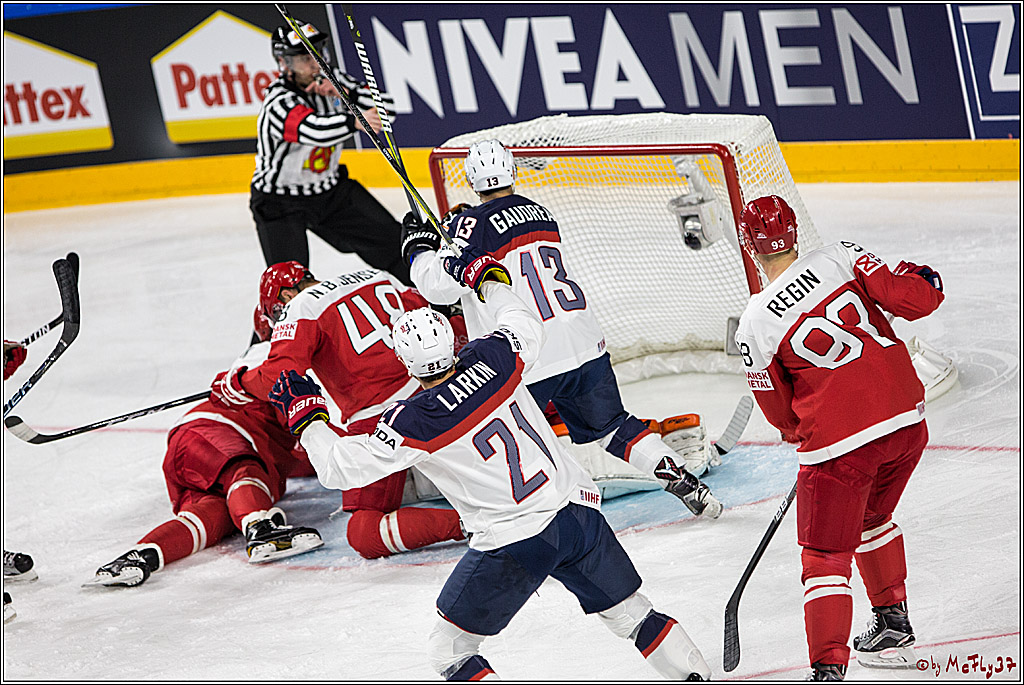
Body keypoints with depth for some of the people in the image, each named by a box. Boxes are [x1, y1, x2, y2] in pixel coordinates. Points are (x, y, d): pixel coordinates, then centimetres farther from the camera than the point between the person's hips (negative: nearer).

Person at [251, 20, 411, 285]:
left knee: (391, 239, 4)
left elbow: (384, 107, -9)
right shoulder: (279, 101, -27)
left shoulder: (331, 81, -5)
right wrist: (354, 121, -62)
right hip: (280, 201, -6)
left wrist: (344, 94, -25)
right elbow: (314, 130, -46)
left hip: (330, 189, 6)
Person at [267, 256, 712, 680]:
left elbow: (342, 468, -10)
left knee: (449, 648, 6)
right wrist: (490, 281, 36)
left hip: (515, 543, -5)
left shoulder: (413, 424, -14)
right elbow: (527, 327, 21)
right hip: (577, 511, 5)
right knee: (630, 613, 22)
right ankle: (695, 674, 20)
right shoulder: (493, 358, -3)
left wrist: (305, 417, 4)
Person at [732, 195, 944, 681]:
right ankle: (893, 626, 41)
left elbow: (781, 413, 5)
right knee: (871, 520, 30)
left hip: (840, 441, -5)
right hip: (908, 420, 5)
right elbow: (912, 299, -6)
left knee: (826, 558, 2)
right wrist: (920, 279, 16)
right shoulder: (839, 258, -2)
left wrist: (801, 433, 26)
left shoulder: (754, 325, -5)